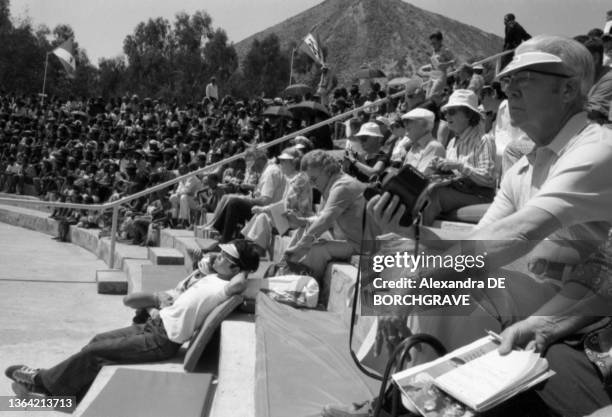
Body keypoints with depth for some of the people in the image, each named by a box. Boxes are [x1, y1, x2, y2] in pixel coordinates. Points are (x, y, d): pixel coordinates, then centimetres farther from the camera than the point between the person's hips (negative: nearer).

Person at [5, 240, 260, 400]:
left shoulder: (224, 288, -22)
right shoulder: (211, 277, 7)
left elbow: (239, 285, -46)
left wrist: (246, 269, -25)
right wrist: (162, 311, 8)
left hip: (162, 341, -9)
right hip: (156, 325, 9)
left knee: (94, 351, -2)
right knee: (99, 340, 13)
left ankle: (44, 381, 18)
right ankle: (59, 387, 23)